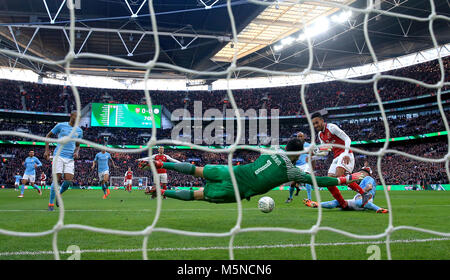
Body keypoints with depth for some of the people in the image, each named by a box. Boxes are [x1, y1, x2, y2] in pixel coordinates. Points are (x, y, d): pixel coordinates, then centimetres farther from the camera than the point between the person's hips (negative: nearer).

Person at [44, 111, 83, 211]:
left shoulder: (79, 131, 13)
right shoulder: (61, 126, 2)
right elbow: (48, 136, 11)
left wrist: (77, 152, 3)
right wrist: (47, 150, 2)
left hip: (70, 158, 4)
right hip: (59, 156, -3)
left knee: (69, 181, -9)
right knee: (57, 179, -10)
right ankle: (51, 203, 3)